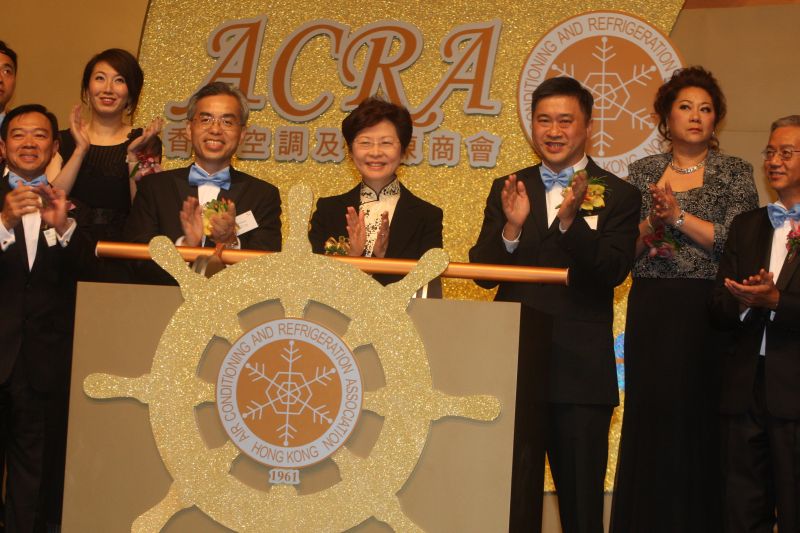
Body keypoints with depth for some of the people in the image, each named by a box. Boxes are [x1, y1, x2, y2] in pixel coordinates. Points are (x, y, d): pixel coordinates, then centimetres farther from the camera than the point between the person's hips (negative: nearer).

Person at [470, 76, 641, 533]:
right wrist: (511, 227, -18)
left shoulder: (618, 196, 0)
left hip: (581, 373, -2)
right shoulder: (507, 190, 8)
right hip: (514, 365, 2)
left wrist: (571, 220, -27)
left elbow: (612, 273, -13)